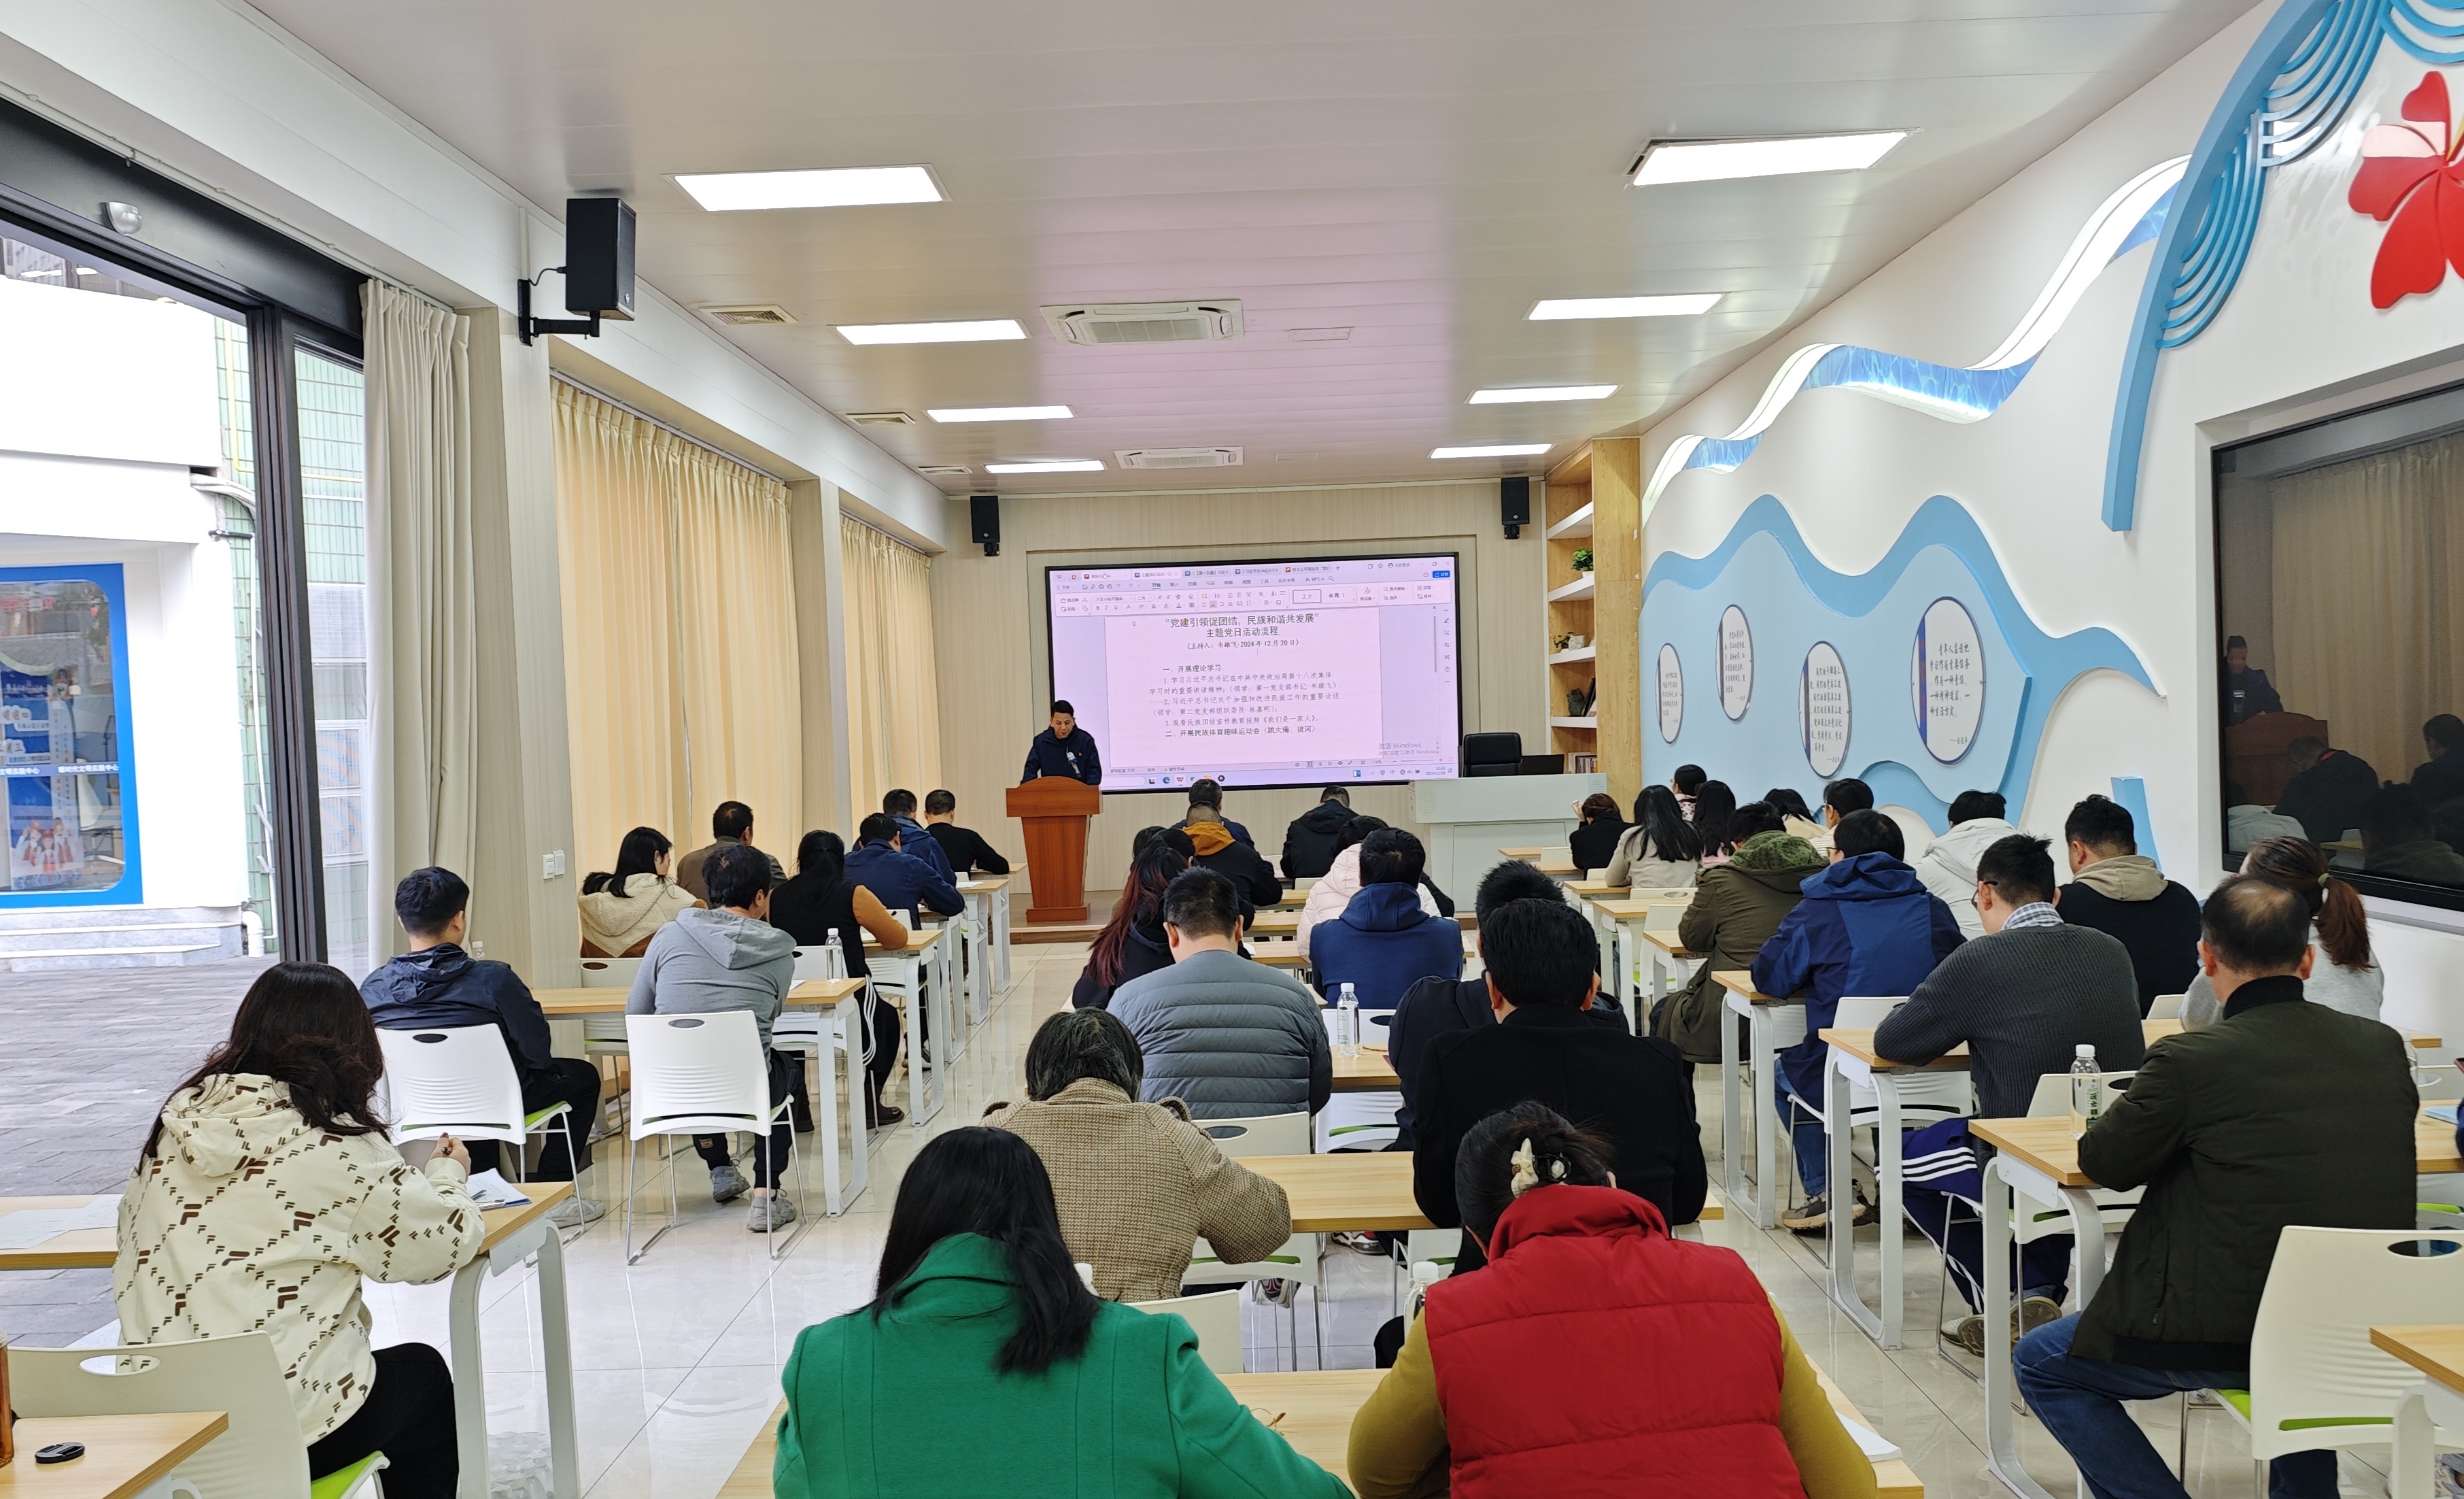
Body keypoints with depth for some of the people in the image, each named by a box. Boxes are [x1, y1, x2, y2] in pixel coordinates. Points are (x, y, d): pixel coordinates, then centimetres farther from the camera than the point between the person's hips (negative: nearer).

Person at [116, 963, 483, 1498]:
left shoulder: (178, 1120, 1)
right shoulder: (339, 1145, -14)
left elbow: (132, 1230, 17)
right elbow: (449, 1242, -8)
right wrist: (448, 1174, 13)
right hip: (280, 1431, -6)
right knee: (423, 1372, 25)